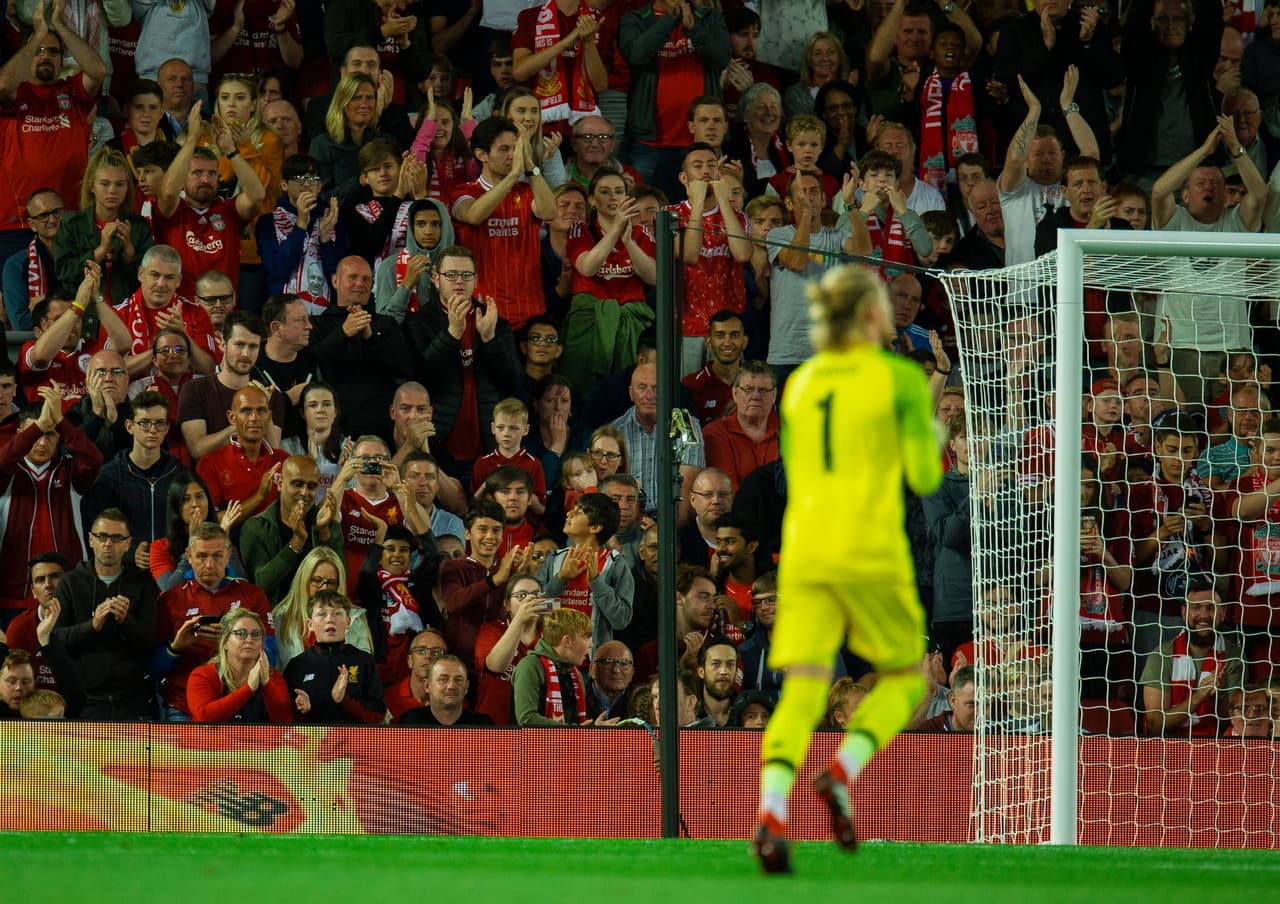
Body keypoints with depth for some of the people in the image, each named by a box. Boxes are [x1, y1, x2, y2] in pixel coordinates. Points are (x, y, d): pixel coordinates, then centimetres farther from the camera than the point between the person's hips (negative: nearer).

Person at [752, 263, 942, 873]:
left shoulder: (801, 382, 13)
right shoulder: (902, 378, -3)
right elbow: (924, 478, -4)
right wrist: (930, 442, 17)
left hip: (804, 549, 4)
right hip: (871, 551, -4)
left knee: (801, 693, -1)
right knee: (903, 679, 14)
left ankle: (771, 814, -24)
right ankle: (842, 773, -11)